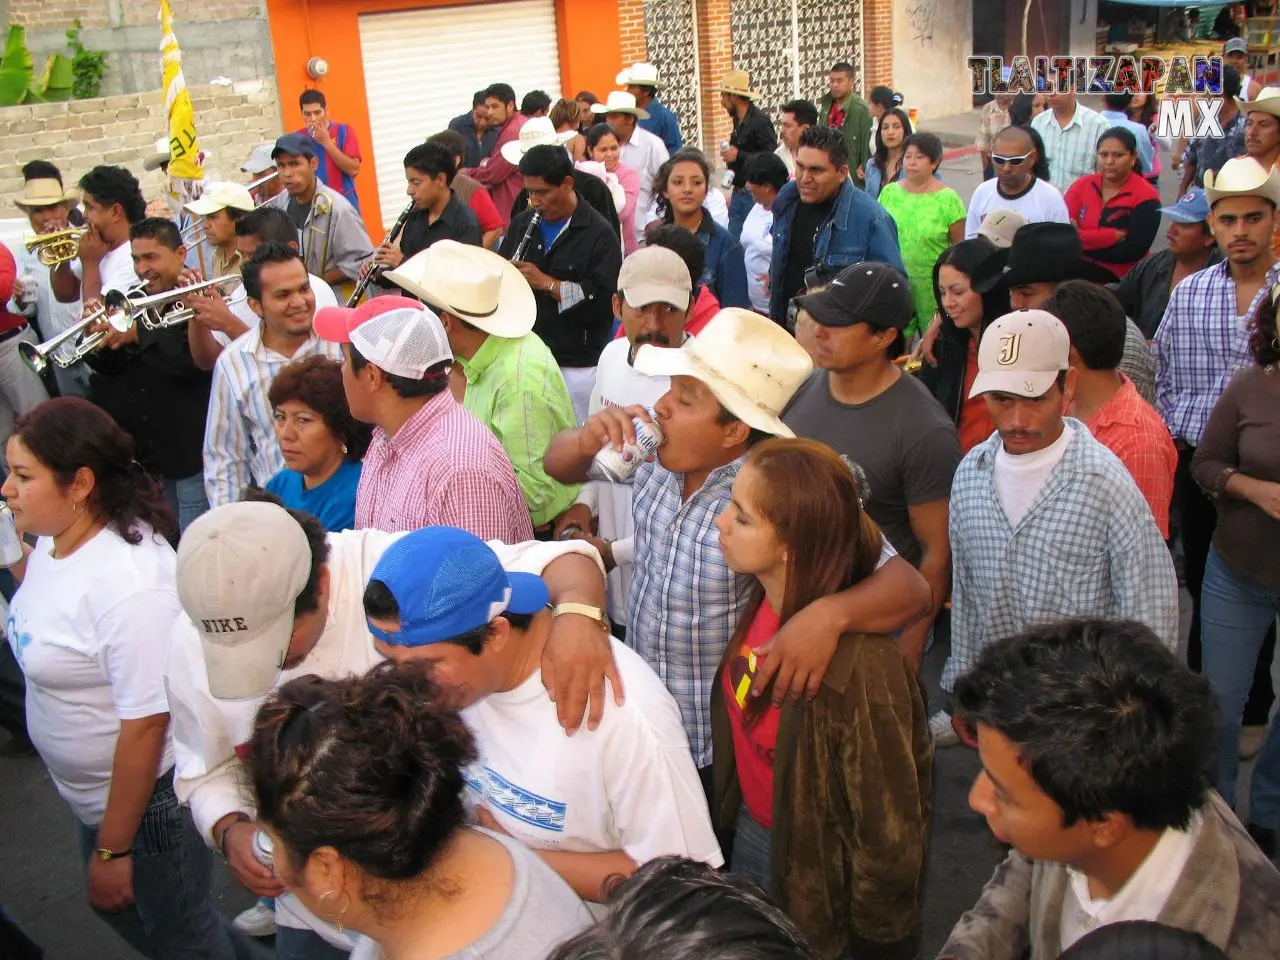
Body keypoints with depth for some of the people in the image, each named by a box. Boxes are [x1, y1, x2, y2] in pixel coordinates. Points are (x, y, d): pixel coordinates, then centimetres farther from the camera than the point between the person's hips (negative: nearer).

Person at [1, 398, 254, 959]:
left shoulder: (130, 582, -33)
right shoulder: (53, 539, -5)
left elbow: (145, 723, -28)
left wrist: (112, 849, -21)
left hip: (149, 796, -10)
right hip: (90, 789, 10)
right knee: (119, 911, 30)